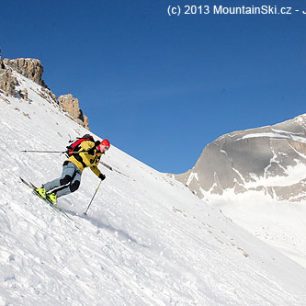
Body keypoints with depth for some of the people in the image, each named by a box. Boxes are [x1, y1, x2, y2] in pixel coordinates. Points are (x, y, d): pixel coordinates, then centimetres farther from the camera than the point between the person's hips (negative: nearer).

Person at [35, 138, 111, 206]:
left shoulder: (98, 156, 21)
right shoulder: (92, 144, 0)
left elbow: (93, 166, 36)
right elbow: (84, 144, -21)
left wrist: (100, 175, 28)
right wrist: (89, 149, -41)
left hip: (79, 170, 7)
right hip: (72, 163, -7)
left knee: (74, 186, -22)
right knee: (65, 180, -30)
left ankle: (53, 195, -15)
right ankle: (43, 188, -17)